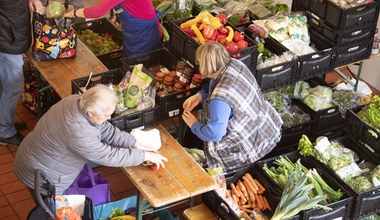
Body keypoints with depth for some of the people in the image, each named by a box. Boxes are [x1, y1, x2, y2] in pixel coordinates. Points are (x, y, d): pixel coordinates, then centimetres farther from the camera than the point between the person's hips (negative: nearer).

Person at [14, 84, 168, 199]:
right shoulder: (78, 133, -37)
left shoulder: (79, 102, -11)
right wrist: (145, 156, -21)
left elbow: (107, 131, -1)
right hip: (42, 177, -8)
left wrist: (136, 144, -7)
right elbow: (108, 156, -29)